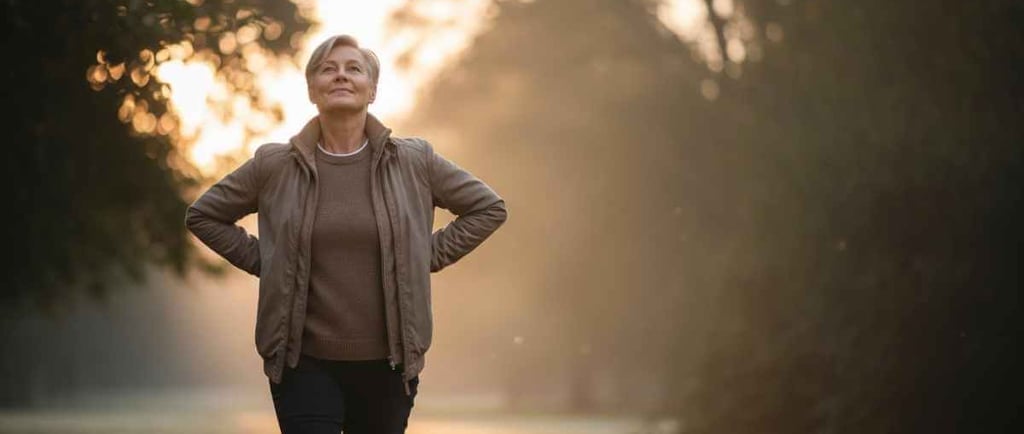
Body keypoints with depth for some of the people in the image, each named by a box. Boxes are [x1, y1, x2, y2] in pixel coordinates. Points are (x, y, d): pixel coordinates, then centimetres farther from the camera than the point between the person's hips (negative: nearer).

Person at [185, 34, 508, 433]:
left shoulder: (414, 162, 0)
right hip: (303, 364, -1)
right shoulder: (274, 166, 0)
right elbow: (202, 215, 12)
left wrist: (429, 257, 3)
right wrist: (261, 262, 2)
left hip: (387, 363, 1)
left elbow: (489, 208, 10)